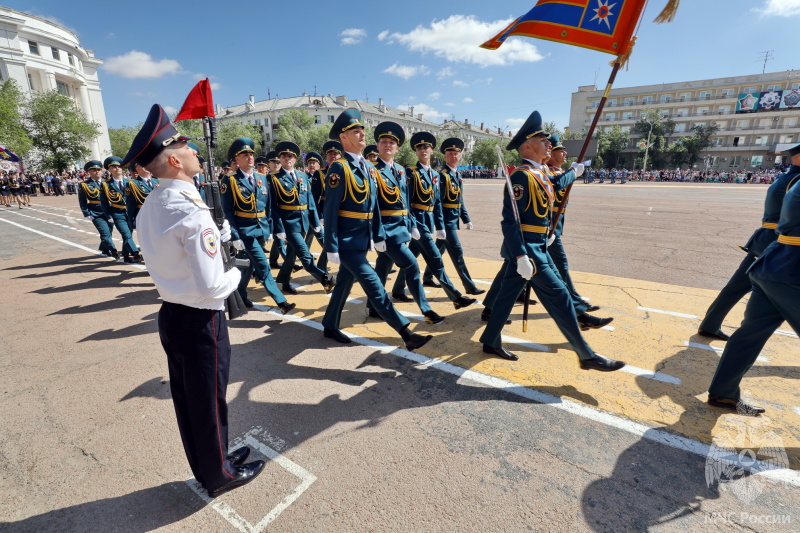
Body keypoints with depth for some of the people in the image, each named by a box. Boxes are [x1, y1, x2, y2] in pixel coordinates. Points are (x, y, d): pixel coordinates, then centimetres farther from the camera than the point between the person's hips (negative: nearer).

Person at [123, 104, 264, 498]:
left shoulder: (148, 209, 3)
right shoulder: (193, 212, -25)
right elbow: (212, 287, -26)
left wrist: (215, 239, 6)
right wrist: (235, 275, -6)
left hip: (170, 314, 8)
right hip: (200, 321, -8)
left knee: (186, 399, 22)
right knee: (208, 402, 12)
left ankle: (205, 465, 44)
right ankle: (219, 476, 35)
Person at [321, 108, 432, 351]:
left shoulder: (369, 167, 11)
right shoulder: (339, 168, -13)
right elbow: (330, 210, -15)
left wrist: (379, 235, 11)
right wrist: (331, 247, -16)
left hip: (362, 239, 8)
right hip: (347, 241, -8)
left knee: (345, 283, 17)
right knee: (374, 286, -7)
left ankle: (330, 326, 35)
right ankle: (407, 335, -6)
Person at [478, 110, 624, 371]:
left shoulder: (537, 173, 12)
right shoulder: (521, 176, -17)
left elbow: (554, 185, 36)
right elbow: (510, 220, -23)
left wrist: (574, 172, 49)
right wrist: (521, 257, -28)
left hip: (535, 246, 10)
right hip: (527, 248, -10)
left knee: (507, 293, 14)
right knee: (559, 297, -4)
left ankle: (491, 341, 27)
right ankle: (587, 356, 7)